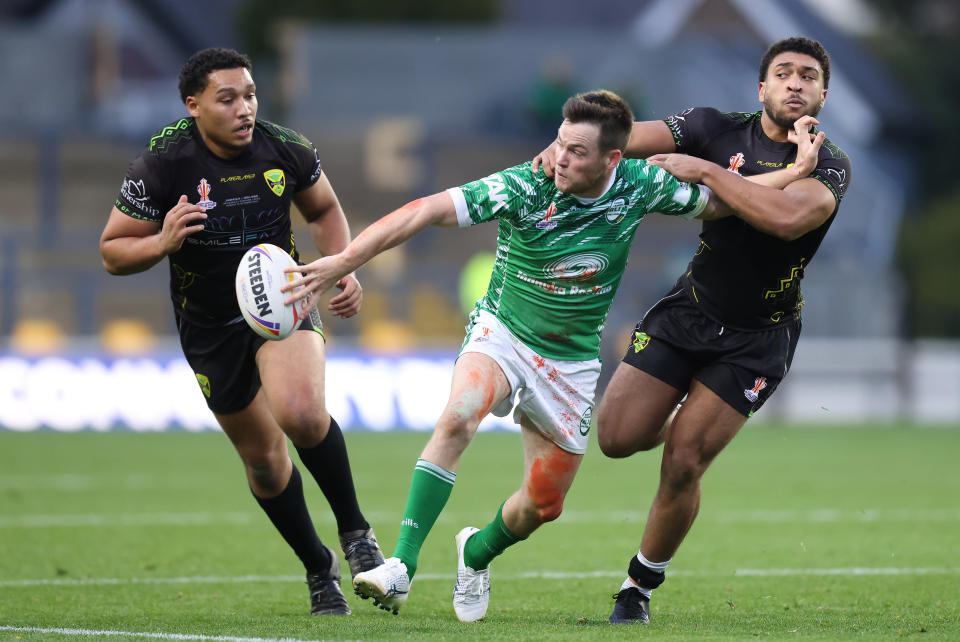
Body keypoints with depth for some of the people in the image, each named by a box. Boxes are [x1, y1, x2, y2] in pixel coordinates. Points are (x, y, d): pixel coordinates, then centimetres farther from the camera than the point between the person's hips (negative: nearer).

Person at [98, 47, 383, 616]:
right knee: (263, 457, 8)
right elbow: (113, 251, -11)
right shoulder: (163, 165, -19)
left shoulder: (286, 150, -12)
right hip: (209, 324, 1)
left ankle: (354, 529, -9)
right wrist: (162, 243, -31)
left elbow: (324, 209, 10)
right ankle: (319, 570, 29)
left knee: (300, 411, -30)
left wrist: (344, 269, -6)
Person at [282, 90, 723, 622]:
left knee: (543, 505, 9)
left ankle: (477, 552, 44)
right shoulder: (524, 187, -23)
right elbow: (428, 211, -30)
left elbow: (716, 203, 2)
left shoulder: (638, 185, -14)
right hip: (501, 336, -3)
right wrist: (343, 261, -39)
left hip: (571, 364, 3)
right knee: (456, 420, -34)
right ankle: (401, 568, -35)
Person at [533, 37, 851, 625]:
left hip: (758, 338, -3)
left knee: (682, 465, -8)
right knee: (618, 438, -4)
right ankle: (688, 425, 33)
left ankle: (641, 586, 15)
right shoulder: (718, 130, -5)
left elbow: (788, 217, -35)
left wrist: (703, 170, -31)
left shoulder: (830, 165, -14)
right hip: (689, 310, 3)